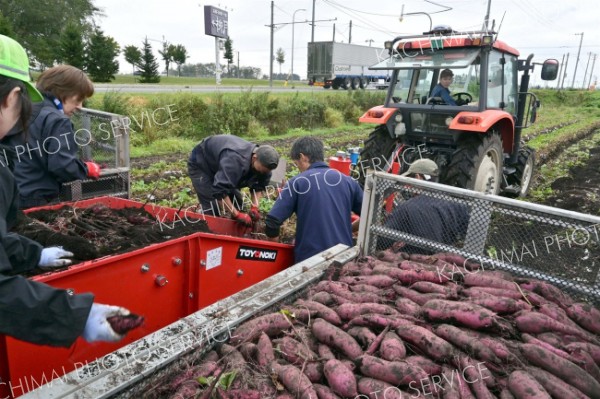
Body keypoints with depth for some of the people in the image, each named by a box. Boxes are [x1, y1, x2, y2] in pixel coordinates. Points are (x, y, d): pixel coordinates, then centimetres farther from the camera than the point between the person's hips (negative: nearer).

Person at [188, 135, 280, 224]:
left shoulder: (262, 163, -18)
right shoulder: (235, 160, -45)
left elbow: (259, 186, -6)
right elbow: (219, 190, -47)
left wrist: (254, 207, -22)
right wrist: (237, 214, -43)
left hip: (220, 165, 8)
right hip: (200, 165, -7)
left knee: (237, 201, 3)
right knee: (212, 209, -16)